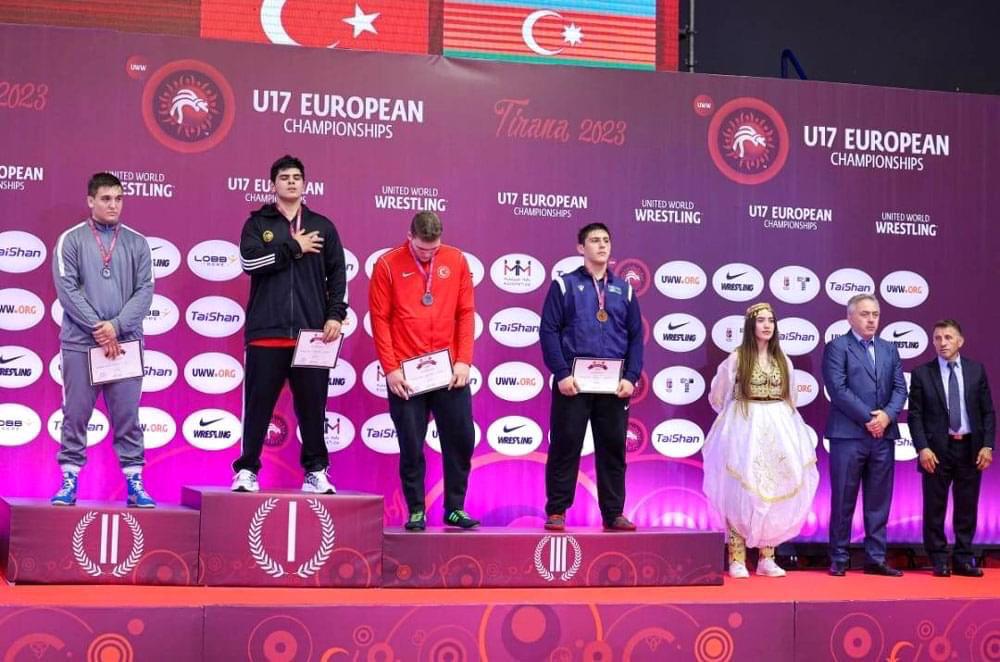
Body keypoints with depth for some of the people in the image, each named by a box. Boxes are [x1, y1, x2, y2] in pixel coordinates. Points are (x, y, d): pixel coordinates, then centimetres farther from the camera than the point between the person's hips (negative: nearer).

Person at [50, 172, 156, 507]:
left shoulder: (137, 243, 8)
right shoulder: (71, 240, 2)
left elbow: (144, 291, 2)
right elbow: (67, 289, -6)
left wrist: (116, 326, -11)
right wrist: (98, 329, -13)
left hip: (125, 343, 1)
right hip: (80, 344, -1)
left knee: (128, 416, 3)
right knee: (75, 415, 3)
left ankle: (134, 482, 8)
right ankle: (70, 481, 11)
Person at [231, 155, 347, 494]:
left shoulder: (322, 227, 14)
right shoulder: (257, 224, 9)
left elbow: (337, 274, 10)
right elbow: (249, 261, -9)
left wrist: (335, 315, -1)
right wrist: (294, 247, -8)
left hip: (312, 332, 1)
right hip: (267, 331, -1)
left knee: (312, 405, 4)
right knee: (258, 403, 1)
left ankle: (316, 471, 12)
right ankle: (247, 469, 9)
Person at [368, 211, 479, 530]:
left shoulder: (456, 261, 4)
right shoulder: (388, 265, -3)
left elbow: (466, 313, 5)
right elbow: (380, 319, -3)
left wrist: (464, 360, -3)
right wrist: (390, 368, -8)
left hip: (450, 372, 2)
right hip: (405, 374, -2)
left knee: (461, 440, 5)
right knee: (411, 446, 2)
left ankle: (455, 508, 18)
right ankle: (416, 511, 13)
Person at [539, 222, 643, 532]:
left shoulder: (624, 290, 13)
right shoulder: (564, 285, 3)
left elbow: (636, 337, 11)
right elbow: (548, 331, -3)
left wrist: (631, 378, -1)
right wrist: (561, 374, -12)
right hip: (573, 383, -3)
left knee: (613, 449, 6)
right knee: (565, 446, 1)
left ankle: (614, 513, 14)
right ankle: (556, 512, 9)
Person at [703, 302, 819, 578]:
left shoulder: (783, 361, 11)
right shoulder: (737, 359, -2)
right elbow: (717, 397, 7)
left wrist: (772, 419, 13)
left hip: (778, 432, 4)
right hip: (745, 431, -4)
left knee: (774, 493, 4)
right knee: (741, 493, -4)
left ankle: (767, 558, 11)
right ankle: (737, 559, -1)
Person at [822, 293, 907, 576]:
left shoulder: (889, 349, 16)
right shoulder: (837, 347, -1)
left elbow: (900, 388, 9)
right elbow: (838, 389, -11)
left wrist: (887, 415, -9)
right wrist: (868, 419, -13)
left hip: (883, 435, 5)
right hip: (848, 435, -5)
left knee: (879, 501, 6)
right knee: (843, 500, 1)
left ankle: (875, 558, 12)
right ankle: (838, 559, 8)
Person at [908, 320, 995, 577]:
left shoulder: (976, 370, 6)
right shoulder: (922, 374, 0)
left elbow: (988, 411, 6)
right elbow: (915, 415, -2)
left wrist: (987, 446, -3)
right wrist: (923, 448, -12)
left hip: (970, 448, 2)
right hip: (937, 449, -2)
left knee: (967, 507, 6)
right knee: (935, 508, 2)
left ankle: (963, 560, 15)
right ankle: (939, 561, 11)